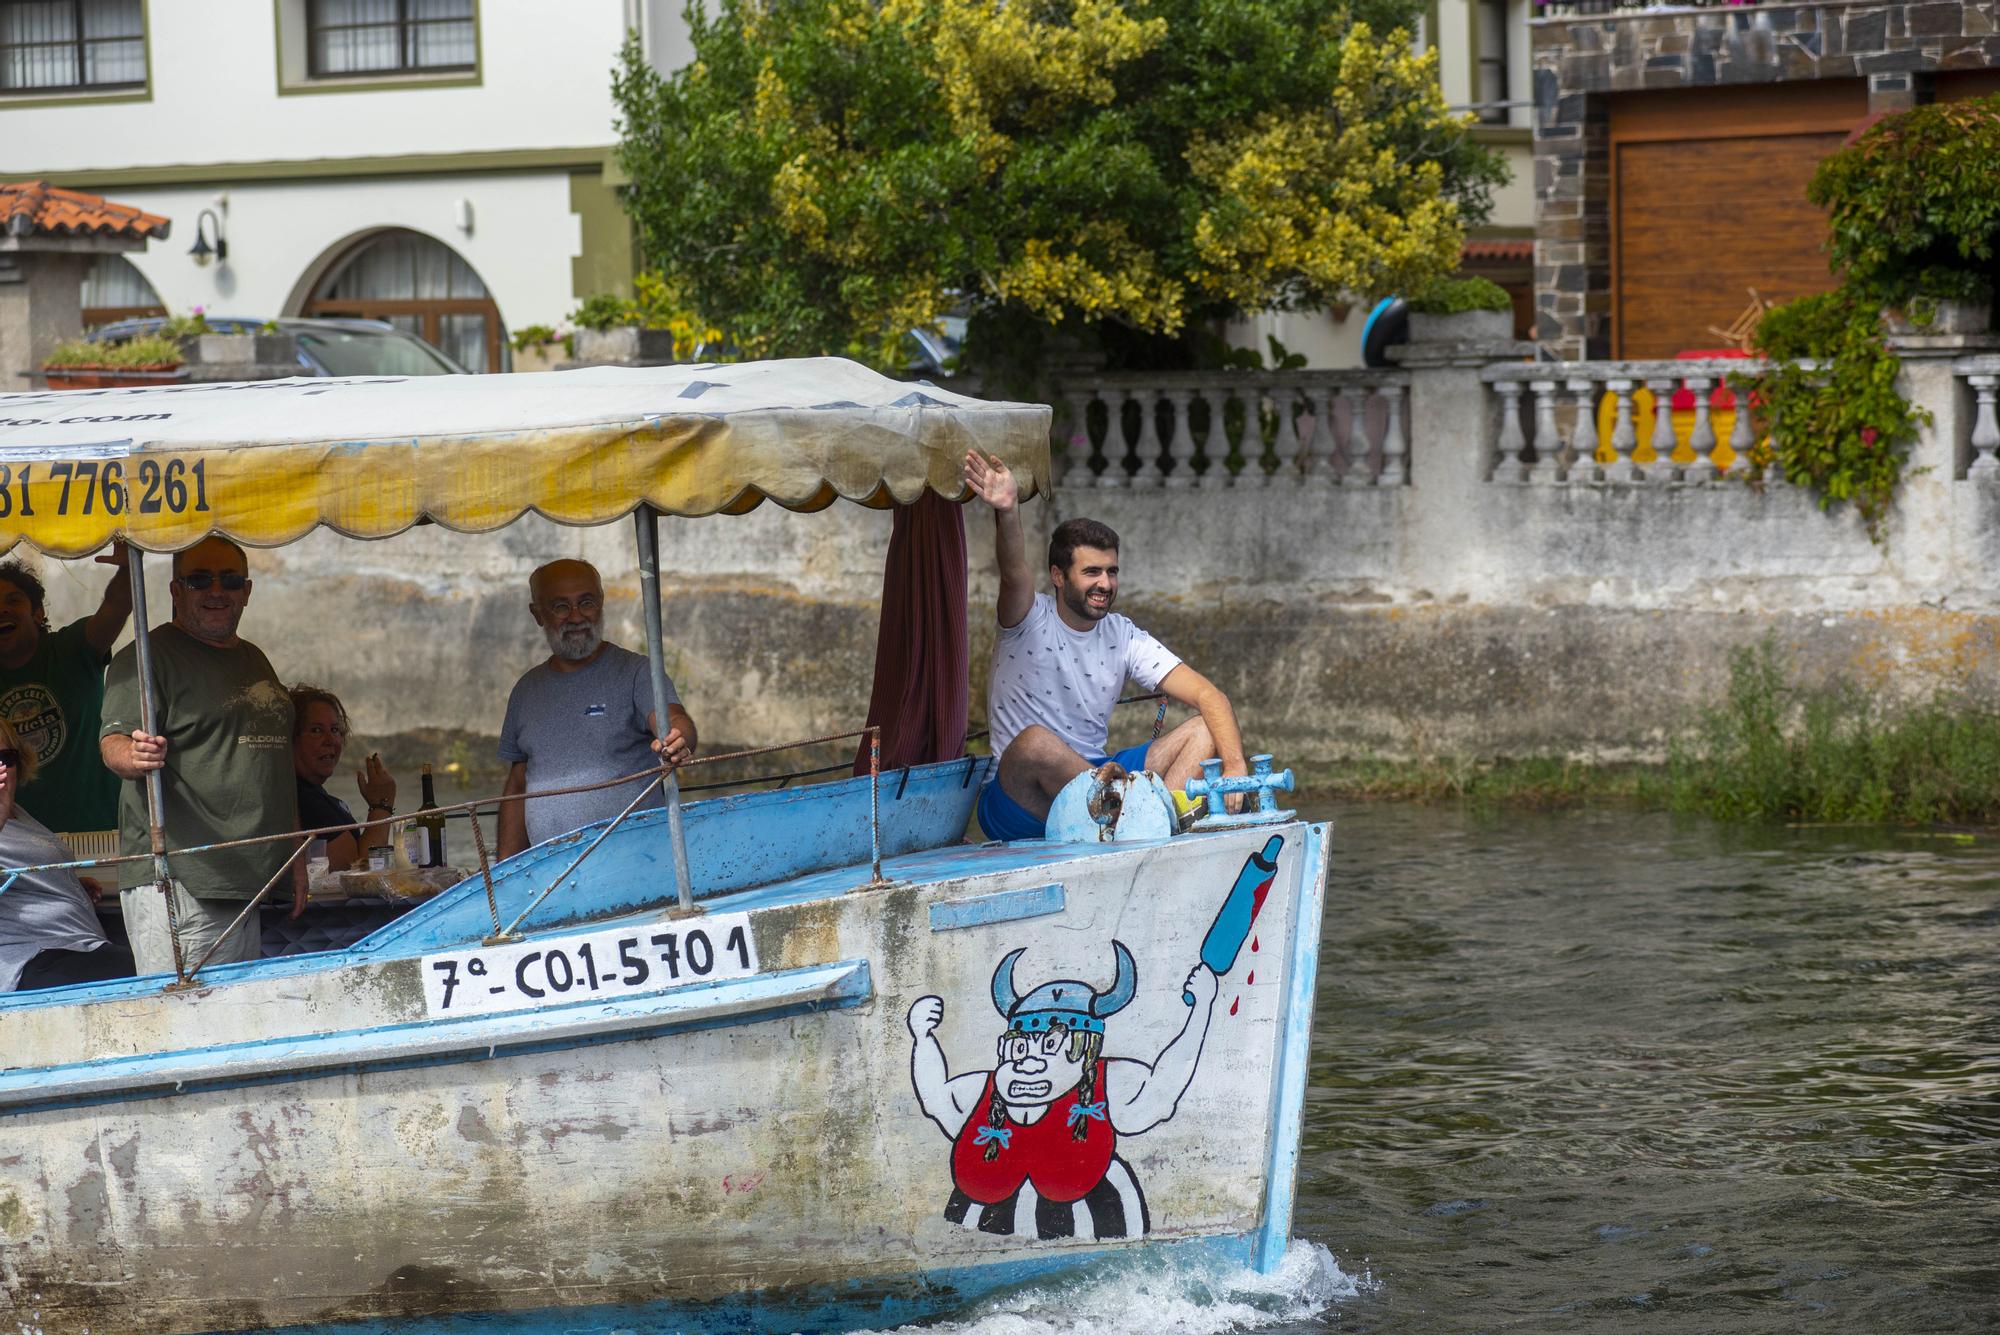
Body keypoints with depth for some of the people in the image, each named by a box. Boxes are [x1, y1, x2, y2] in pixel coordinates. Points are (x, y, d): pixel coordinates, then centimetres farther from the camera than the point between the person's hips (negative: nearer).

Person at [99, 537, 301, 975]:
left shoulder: (254, 660, 22)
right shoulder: (149, 657, -2)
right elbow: (114, 742, -14)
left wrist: (295, 856, 23)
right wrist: (135, 755, -38)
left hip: (253, 882, 8)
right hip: (180, 883, -8)